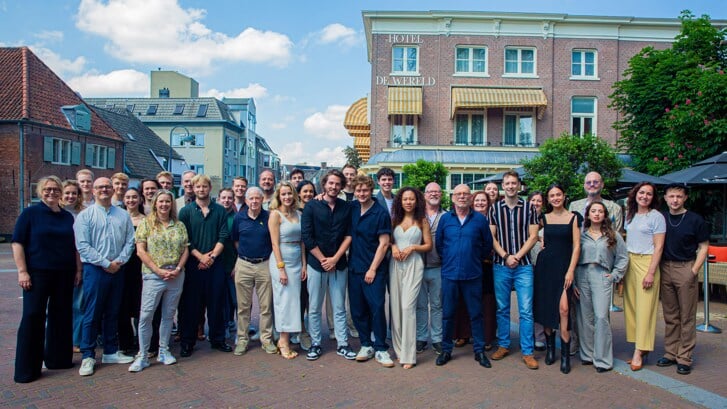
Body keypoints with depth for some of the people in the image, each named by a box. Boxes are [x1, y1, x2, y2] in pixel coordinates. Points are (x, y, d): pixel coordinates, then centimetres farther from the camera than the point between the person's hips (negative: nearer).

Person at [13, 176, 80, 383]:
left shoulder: (68, 217, 10)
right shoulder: (30, 213, -2)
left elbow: (75, 245, 14)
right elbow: (17, 243, -5)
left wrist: (78, 269, 8)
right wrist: (22, 271, -12)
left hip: (64, 274, 4)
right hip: (37, 274, -4)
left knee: (61, 315, 10)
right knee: (32, 317, -2)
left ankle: (58, 358, 23)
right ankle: (27, 368, 8)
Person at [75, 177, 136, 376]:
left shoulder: (123, 215, 9)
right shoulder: (85, 215, -1)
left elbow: (130, 241, 6)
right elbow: (82, 245, -9)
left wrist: (119, 261, -9)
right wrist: (105, 263, -13)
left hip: (117, 270, 4)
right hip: (95, 270, -3)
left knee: (112, 313, 12)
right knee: (92, 314, 0)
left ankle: (111, 352, 23)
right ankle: (88, 356, 11)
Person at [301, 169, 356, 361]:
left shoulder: (346, 207, 5)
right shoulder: (311, 206, -2)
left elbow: (349, 235, 1)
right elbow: (306, 236, -6)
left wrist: (335, 258, -8)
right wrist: (323, 259, -7)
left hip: (339, 264, 2)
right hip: (316, 263, -1)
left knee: (339, 308, 7)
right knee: (314, 308, 6)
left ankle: (342, 344, 16)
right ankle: (315, 344, 19)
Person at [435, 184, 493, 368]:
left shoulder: (480, 219, 0)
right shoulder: (445, 218, 3)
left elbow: (488, 244, 7)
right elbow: (438, 243, 9)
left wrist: (476, 258, 6)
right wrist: (448, 259, 6)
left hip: (472, 275, -1)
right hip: (449, 274, 1)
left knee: (476, 314, 8)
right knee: (447, 314, 8)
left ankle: (479, 350, 22)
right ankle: (446, 350, 22)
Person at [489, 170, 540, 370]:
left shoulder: (529, 208, 4)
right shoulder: (494, 208, 6)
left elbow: (532, 237, 0)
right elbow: (491, 236, 2)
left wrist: (517, 257, -10)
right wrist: (506, 256, -10)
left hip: (523, 265, -1)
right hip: (500, 265, 1)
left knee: (526, 310, -2)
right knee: (502, 308, 9)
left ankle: (527, 352, 7)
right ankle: (503, 345, 23)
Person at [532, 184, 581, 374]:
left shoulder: (573, 218, 2)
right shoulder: (544, 218, 8)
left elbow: (576, 246, -3)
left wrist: (571, 271, -10)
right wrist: (540, 241, 4)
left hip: (564, 266, -3)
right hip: (545, 265, 3)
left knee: (563, 308, -14)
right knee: (546, 307, 6)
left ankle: (565, 354, -3)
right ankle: (550, 347, 22)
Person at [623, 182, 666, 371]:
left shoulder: (656, 217, -3)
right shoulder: (630, 215, 14)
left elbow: (658, 247, -8)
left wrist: (651, 272, -15)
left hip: (646, 262, -6)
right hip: (629, 262, 6)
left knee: (644, 307, -5)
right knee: (630, 305, 5)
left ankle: (639, 352, -2)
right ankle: (642, 347, 14)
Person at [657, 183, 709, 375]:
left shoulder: (695, 220, -2)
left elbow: (703, 247, 0)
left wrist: (694, 271, -9)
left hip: (686, 268, -3)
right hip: (665, 268, 3)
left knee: (687, 317, 1)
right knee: (670, 316, 11)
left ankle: (684, 358, 8)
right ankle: (670, 353, 19)